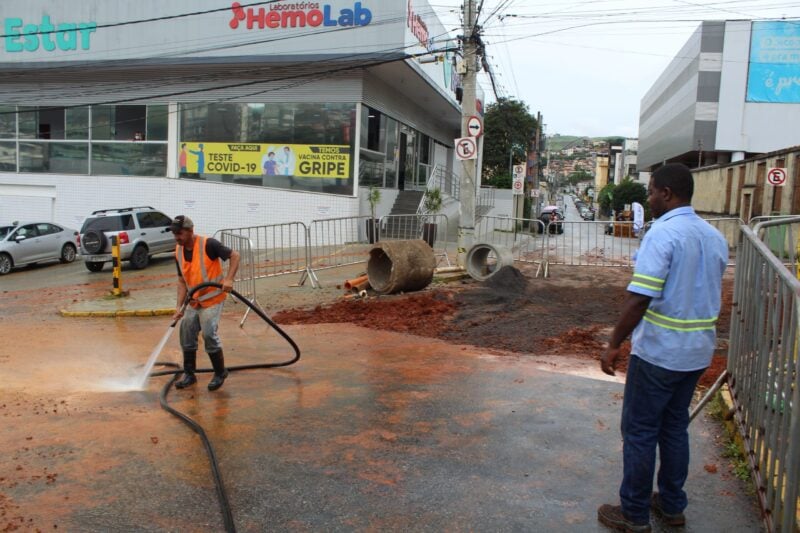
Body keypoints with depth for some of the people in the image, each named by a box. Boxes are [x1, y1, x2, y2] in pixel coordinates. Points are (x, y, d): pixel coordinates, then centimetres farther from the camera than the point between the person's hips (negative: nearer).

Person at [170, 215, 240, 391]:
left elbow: (234, 255, -17)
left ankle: (220, 373, 6)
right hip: (193, 301, 7)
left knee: (209, 334, -13)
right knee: (186, 335, 6)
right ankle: (189, 374, 22)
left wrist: (229, 279, -31)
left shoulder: (208, 244, -19)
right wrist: (179, 307, -2)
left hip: (212, 299, -7)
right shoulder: (178, 252, 2)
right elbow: (182, 281, 6)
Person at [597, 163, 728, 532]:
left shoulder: (662, 233, -19)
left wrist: (613, 345, -17)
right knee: (675, 426, 19)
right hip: (697, 351, 8)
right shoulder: (715, 237, 7)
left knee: (639, 431, 4)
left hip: (659, 352, -8)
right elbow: (709, 293, 16)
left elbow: (639, 298, -25)